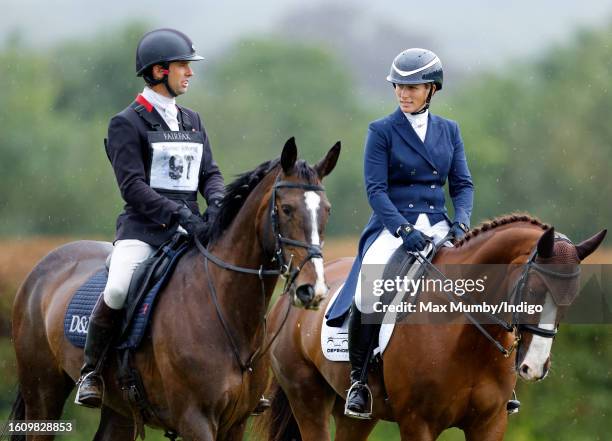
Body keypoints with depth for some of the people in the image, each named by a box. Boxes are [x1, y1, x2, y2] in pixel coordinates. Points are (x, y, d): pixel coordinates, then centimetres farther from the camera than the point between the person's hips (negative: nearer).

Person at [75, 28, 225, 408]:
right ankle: (92, 372, -11)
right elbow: (132, 186, -11)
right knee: (118, 290, -30)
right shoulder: (128, 123, -2)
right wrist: (179, 214, -22)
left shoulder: (193, 121, 18)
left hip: (189, 228, 6)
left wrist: (217, 202, -9)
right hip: (142, 227, -6)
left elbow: (210, 174, 14)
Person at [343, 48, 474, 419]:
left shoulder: (449, 131, 13)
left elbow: (462, 184, 9)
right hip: (393, 225, -3)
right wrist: (403, 230, -20)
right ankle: (359, 381, -16)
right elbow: (376, 189, -6)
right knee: (367, 292, -29)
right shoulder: (382, 132, 2)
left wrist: (462, 221, -11)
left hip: (437, 225, 3)